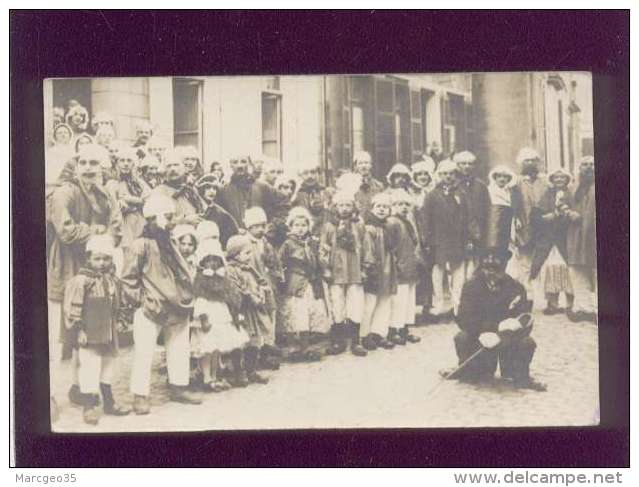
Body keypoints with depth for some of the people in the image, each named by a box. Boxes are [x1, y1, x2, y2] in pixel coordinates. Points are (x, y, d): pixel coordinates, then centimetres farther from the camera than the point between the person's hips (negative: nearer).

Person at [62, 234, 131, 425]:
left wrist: (115, 327, 21)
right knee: (89, 368, -6)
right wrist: (78, 329, -16)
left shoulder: (111, 281, 11)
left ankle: (108, 402, 29)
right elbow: (71, 307, -15)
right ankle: (88, 406, 3)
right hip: (89, 336, -8)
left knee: (108, 366, 17)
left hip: (108, 335, 8)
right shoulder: (81, 280, -13)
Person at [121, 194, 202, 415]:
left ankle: (178, 387, 28)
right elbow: (128, 278, -10)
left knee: (180, 350, 15)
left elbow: (183, 274, 20)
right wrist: (139, 299, -13)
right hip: (150, 311, -7)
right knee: (144, 353, -4)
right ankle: (140, 396, 3)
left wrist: (187, 297, 13)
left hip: (176, 309, 8)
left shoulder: (169, 245, 12)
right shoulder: (140, 245, -11)